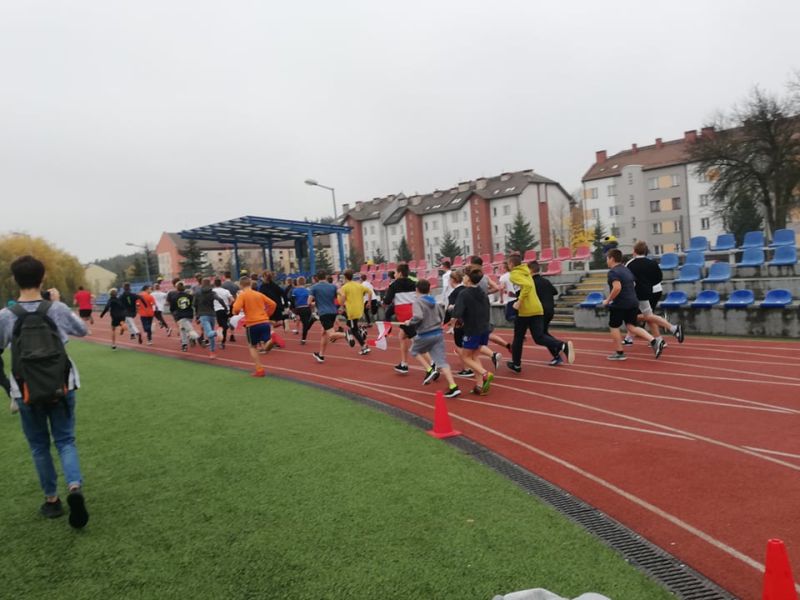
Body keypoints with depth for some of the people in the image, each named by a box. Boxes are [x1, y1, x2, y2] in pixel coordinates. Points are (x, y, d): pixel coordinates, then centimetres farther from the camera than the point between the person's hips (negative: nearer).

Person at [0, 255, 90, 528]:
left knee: (39, 446, 16)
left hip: (26, 391, 0)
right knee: (65, 441, 11)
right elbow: (83, 330, 9)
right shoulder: (57, 309, -8)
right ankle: (75, 486, -13)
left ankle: (52, 500, 24)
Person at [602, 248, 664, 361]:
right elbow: (634, 284, 23)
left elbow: (617, 288, -27)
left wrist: (608, 300, -16)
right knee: (632, 326, 11)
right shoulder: (626, 269, 16)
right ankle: (654, 341, -6)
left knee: (614, 327, 8)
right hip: (633, 302, 8)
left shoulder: (613, 272, -13)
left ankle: (619, 353, 14)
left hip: (619, 304, -8)